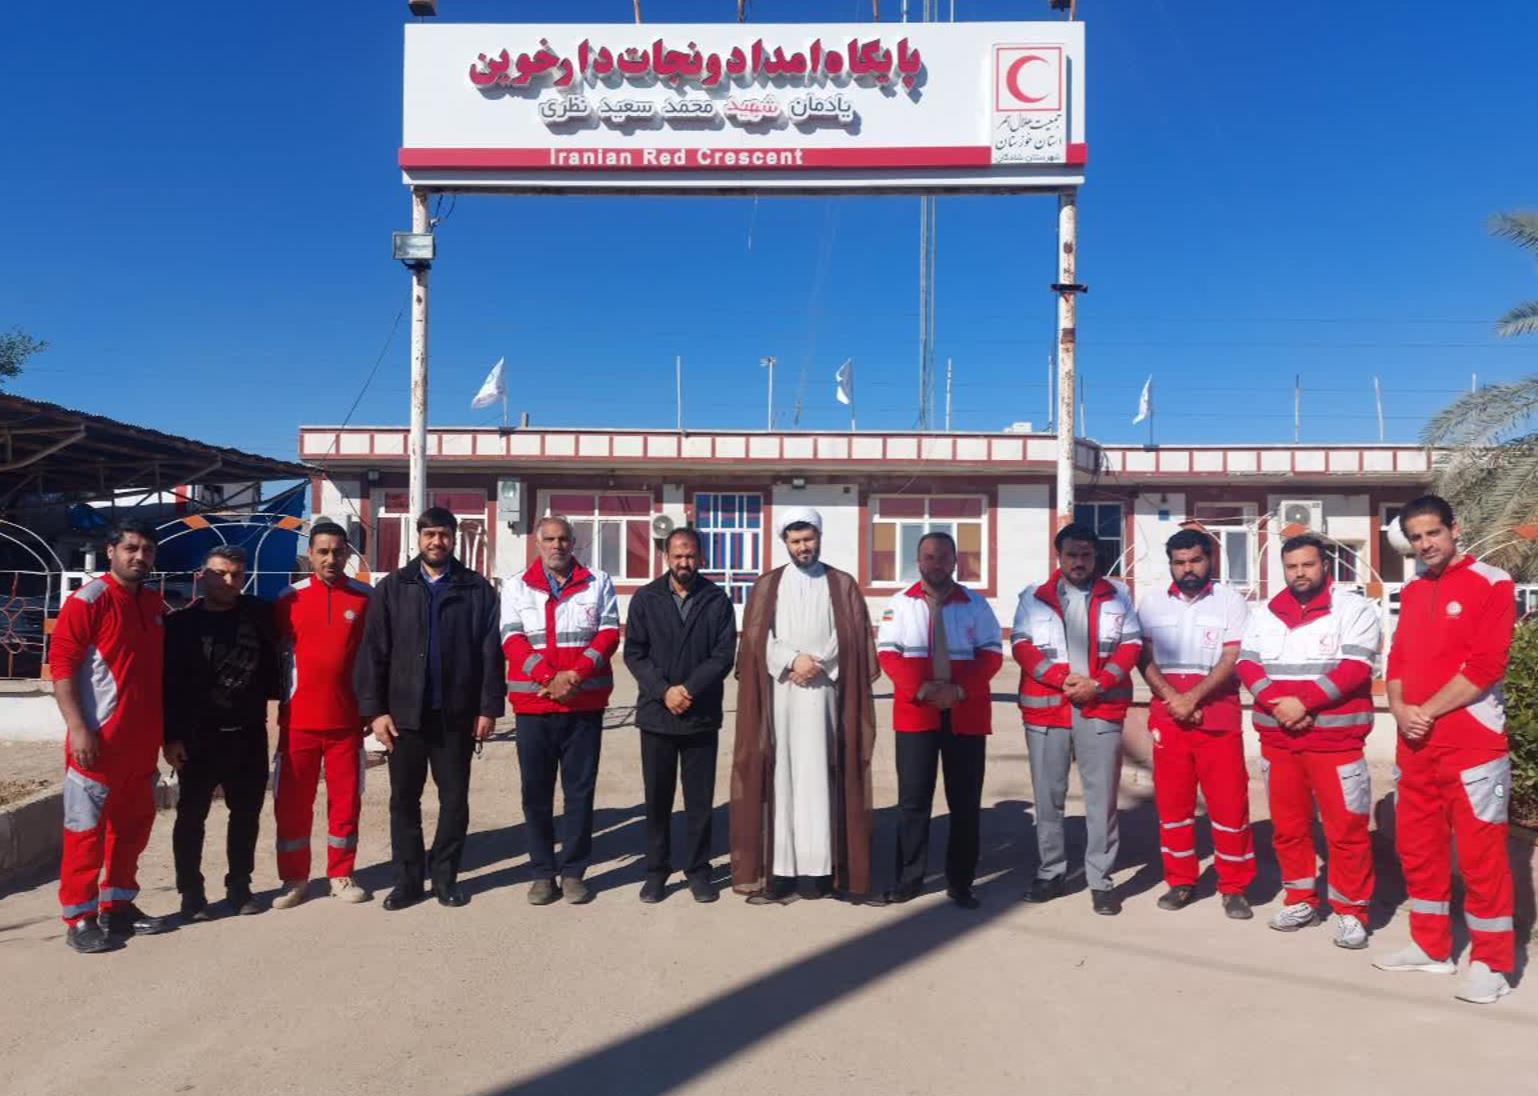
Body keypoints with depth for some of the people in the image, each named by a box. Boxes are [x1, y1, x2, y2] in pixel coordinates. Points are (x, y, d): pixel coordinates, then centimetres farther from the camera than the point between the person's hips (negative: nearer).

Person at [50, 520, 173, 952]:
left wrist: (167, 728, 20)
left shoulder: (155, 603, 12)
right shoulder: (88, 600, -10)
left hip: (143, 740, 7)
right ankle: (79, 919, 9)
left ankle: (118, 905, 26)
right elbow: (61, 666, -14)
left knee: (133, 825, 14)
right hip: (100, 739, -7)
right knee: (86, 829, 0)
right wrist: (78, 728, -20)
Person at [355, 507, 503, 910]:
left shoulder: (477, 589, 2)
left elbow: (491, 653, 0)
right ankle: (408, 879, 21)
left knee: (455, 800, 8)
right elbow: (373, 652, 1)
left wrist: (488, 707, -5)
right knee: (404, 800, 9)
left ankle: (444, 876, 22)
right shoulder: (393, 587, 4)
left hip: (457, 714, 0)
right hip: (404, 713, 1)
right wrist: (374, 709, -6)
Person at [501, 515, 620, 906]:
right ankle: (543, 873, 16)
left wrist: (577, 673, -17)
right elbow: (512, 640, -3)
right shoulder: (516, 588, 7)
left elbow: (609, 634, -1)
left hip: (585, 703, 0)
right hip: (533, 705, 0)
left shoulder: (598, 583, 7)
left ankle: (573, 872, 14)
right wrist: (548, 677, -17)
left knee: (580, 790, 4)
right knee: (536, 791, 5)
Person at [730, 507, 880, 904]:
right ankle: (780, 868, 0)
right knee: (780, 776, -2)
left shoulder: (843, 585, 10)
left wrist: (818, 664, -10)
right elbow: (756, 638, 2)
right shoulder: (767, 586, 11)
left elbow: (853, 638, 2)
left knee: (818, 776, -4)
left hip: (824, 691, -1)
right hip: (778, 693, 1)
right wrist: (793, 661, -11)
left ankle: (817, 868, -2)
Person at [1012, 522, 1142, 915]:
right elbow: (1022, 647, 0)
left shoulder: (1117, 597, 10)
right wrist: (1062, 678, -13)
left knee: (1102, 797, 1)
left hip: (1102, 708, 0)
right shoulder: (1033, 597, 8)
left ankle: (1100, 879, 10)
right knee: (1048, 795, 6)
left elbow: (1131, 647, 5)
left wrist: (1097, 683, -9)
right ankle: (1051, 872, 19)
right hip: (1045, 707, 0)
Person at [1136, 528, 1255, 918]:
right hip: (1167, 716, 3)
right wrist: (1172, 697, -10)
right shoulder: (1151, 604, 9)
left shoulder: (1231, 602, 0)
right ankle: (1180, 882, 20)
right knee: (1171, 801, 8)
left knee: (1230, 802, -1)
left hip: (1218, 716, -2)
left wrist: (1193, 697, -15)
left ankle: (1234, 888, 11)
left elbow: (1232, 660, -7)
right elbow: (1144, 658, 4)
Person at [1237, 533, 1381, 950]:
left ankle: (1350, 911, 12)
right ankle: (1301, 901, 26)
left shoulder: (1355, 609, -3)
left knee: (1346, 829, -1)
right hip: (1277, 739, 5)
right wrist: (1279, 704, -14)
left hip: (1335, 740, -4)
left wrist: (1304, 701, -20)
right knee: (1287, 826, 13)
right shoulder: (1264, 615, 10)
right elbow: (1247, 665, 2)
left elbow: (1355, 668, -13)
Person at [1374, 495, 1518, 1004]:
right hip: (1415, 742, 7)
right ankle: (1431, 945, 26)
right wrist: (1400, 710, -3)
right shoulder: (1412, 591, 15)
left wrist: (1428, 712, -13)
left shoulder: (1491, 583, -6)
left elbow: (1486, 664, -14)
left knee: (1480, 853, -1)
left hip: (1471, 742, -7)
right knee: (1417, 845, 13)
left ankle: (1491, 962, 10)